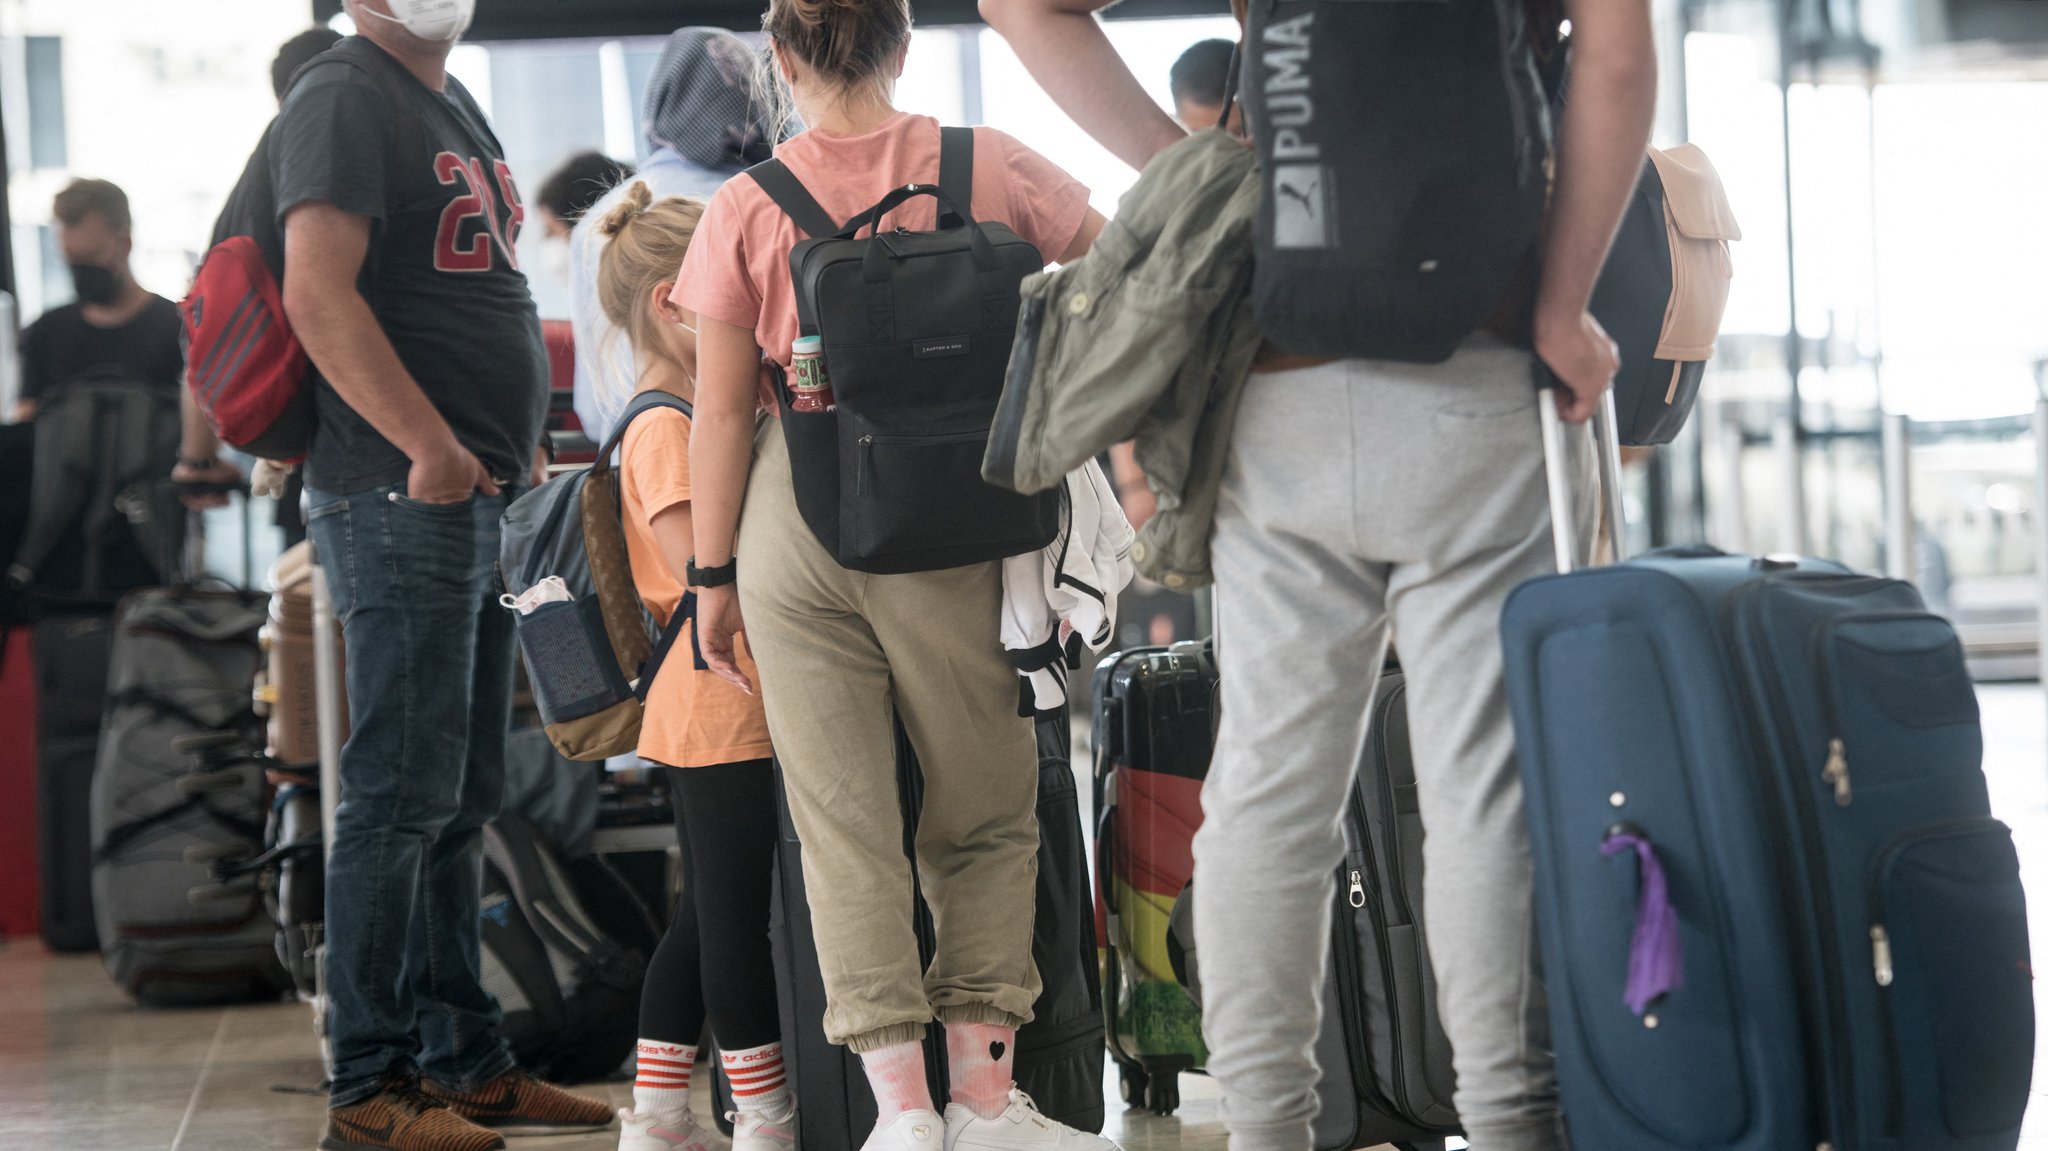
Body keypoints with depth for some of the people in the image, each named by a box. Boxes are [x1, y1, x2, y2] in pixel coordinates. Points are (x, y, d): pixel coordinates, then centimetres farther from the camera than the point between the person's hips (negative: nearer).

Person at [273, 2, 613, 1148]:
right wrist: (428, 444, -25)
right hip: (402, 496, -10)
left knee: (464, 798, 13)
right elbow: (319, 293, -21)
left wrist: (523, 449, 19)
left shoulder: (457, 105, 20)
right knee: (404, 794, -8)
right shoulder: (346, 98, -9)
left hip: (481, 496, 10)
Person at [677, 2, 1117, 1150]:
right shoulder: (985, 167, -1)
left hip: (793, 526, 1)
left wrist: (715, 576, 9)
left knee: (843, 819, 5)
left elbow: (722, 415, 1)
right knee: (987, 815, 11)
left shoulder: (746, 211, -1)